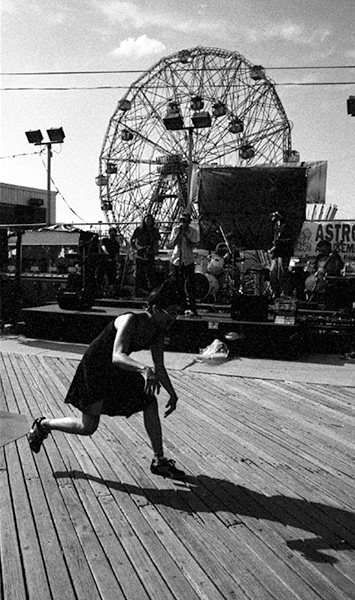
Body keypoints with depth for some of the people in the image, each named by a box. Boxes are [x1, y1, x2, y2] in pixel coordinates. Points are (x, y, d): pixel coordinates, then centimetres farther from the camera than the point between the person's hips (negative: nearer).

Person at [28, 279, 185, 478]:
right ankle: (43, 425, 26)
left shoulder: (158, 330, -7)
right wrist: (143, 369, -62)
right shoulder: (130, 321, -30)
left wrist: (172, 394, 0)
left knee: (150, 404, -5)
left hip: (117, 372, 7)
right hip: (95, 367, -7)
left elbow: (159, 368, 3)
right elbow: (117, 357, -46)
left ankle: (159, 461, 7)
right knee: (88, 427, -1)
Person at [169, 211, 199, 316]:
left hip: (188, 261, -3)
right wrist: (179, 233, -16)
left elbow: (192, 246, -15)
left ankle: (193, 308, -7)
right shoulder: (175, 229, 3)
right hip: (176, 261, 3)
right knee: (179, 286, 7)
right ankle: (184, 307, 21)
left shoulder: (193, 231, -4)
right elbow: (172, 244, -7)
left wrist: (185, 234, -20)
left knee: (190, 286, -10)